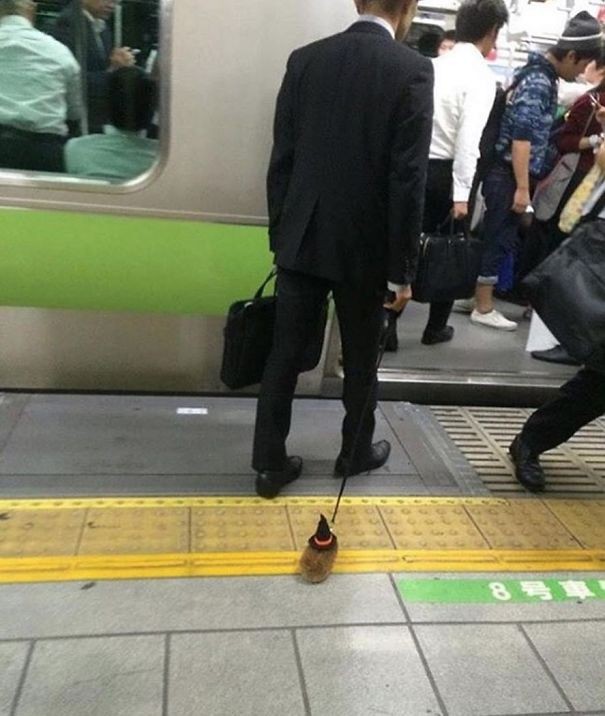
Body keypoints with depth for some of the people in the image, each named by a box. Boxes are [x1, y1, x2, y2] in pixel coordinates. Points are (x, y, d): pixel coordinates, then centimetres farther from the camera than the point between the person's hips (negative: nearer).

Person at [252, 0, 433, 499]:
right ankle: (356, 452, 34)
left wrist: (279, 235, 12)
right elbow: (408, 179, -13)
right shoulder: (413, 70, -9)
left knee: (285, 354, 10)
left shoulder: (305, 59, 2)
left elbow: (281, 159, 3)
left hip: (302, 239, 3)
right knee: (361, 359, 15)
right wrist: (402, 269, -8)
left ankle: (270, 462, 17)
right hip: (366, 246, -3)